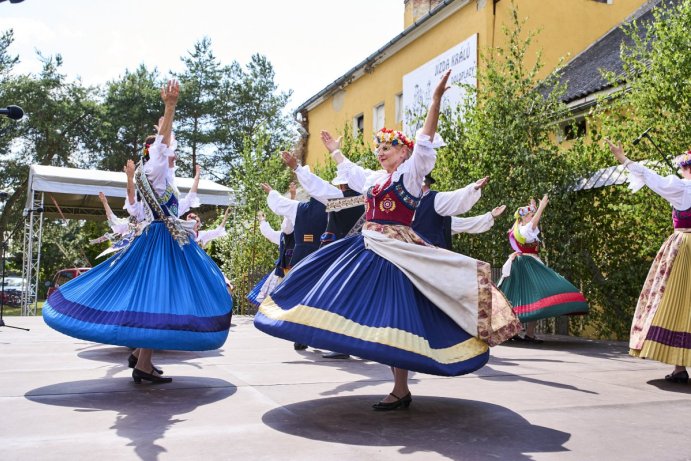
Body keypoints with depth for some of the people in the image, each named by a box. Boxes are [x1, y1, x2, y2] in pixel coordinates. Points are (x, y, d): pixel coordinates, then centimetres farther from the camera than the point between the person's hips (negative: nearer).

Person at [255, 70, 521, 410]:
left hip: (395, 252, -8)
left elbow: (425, 143, -16)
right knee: (375, 311, 8)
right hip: (368, 250, 8)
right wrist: (334, 151, 50)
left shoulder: (411, 173, -2)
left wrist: (436, 99, -24)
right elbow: (350, 172, 38)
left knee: (393, 313, -8)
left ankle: (401, 392, -1)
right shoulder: (374, 178, 19)